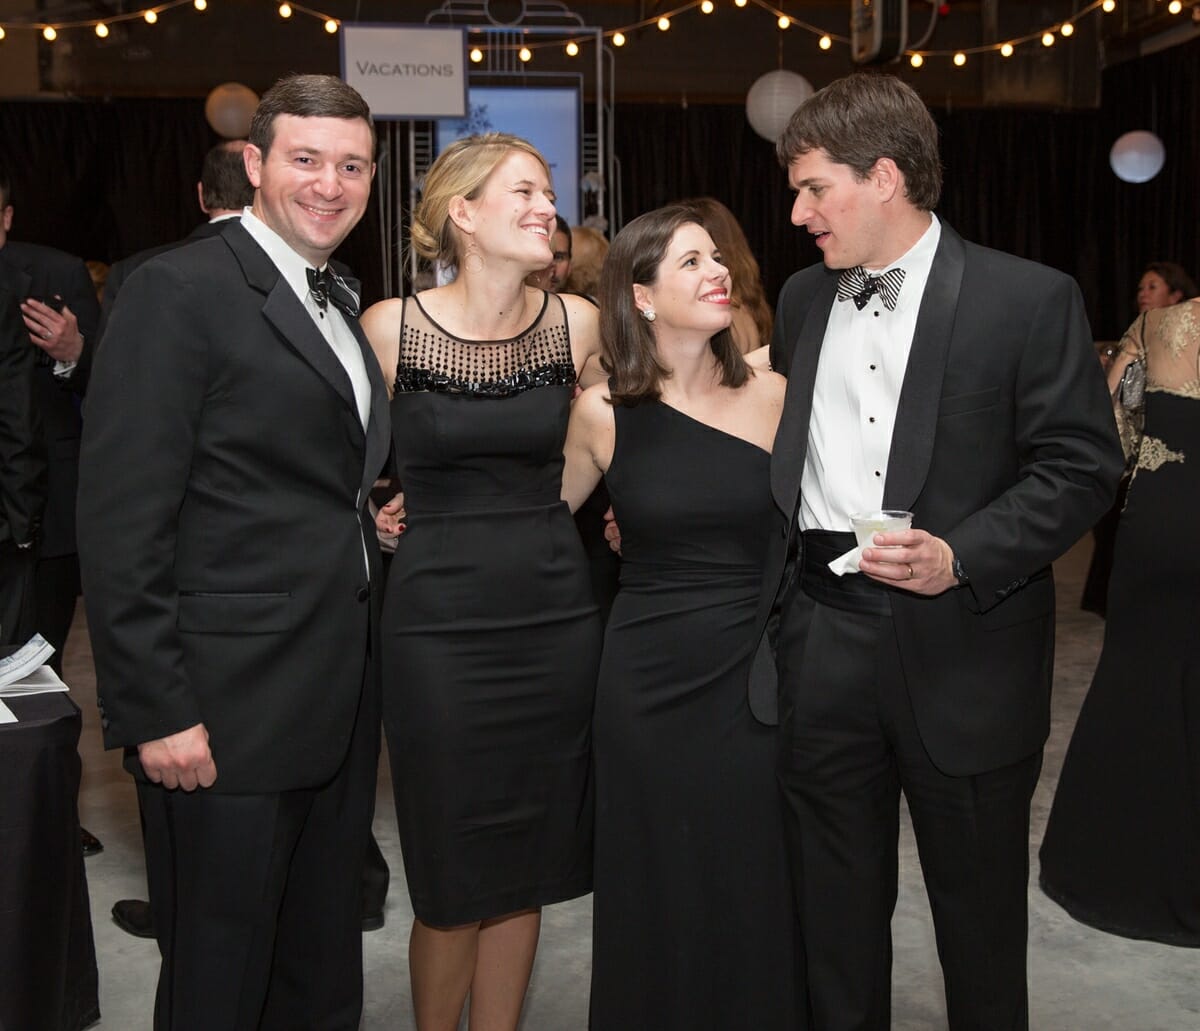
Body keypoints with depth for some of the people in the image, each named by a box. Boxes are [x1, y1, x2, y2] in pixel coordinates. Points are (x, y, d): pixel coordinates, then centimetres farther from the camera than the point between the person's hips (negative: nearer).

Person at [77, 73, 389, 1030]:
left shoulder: (346, 305, 14)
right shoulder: (178, 292, -11)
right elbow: (121, 520, -16)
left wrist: (383, 515, 5)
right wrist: (153, 711, -18)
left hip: (342, 701, 8)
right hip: (227, 709, -7)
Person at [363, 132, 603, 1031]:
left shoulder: (577, 322, 2)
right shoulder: (391, 326, -6)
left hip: (555, 615, 3)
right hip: (438, 621, -3)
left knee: (527, 861, 13)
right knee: (452, 873, 7)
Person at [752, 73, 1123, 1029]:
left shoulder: (1031, 298, -6)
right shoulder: (802, 299, 10)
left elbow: (1083, 465, -8)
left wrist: (961, 557, -19)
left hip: (963, 648, -4)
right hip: (821, 637, 4)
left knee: (979, 904, 14)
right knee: (835, 903, 16)